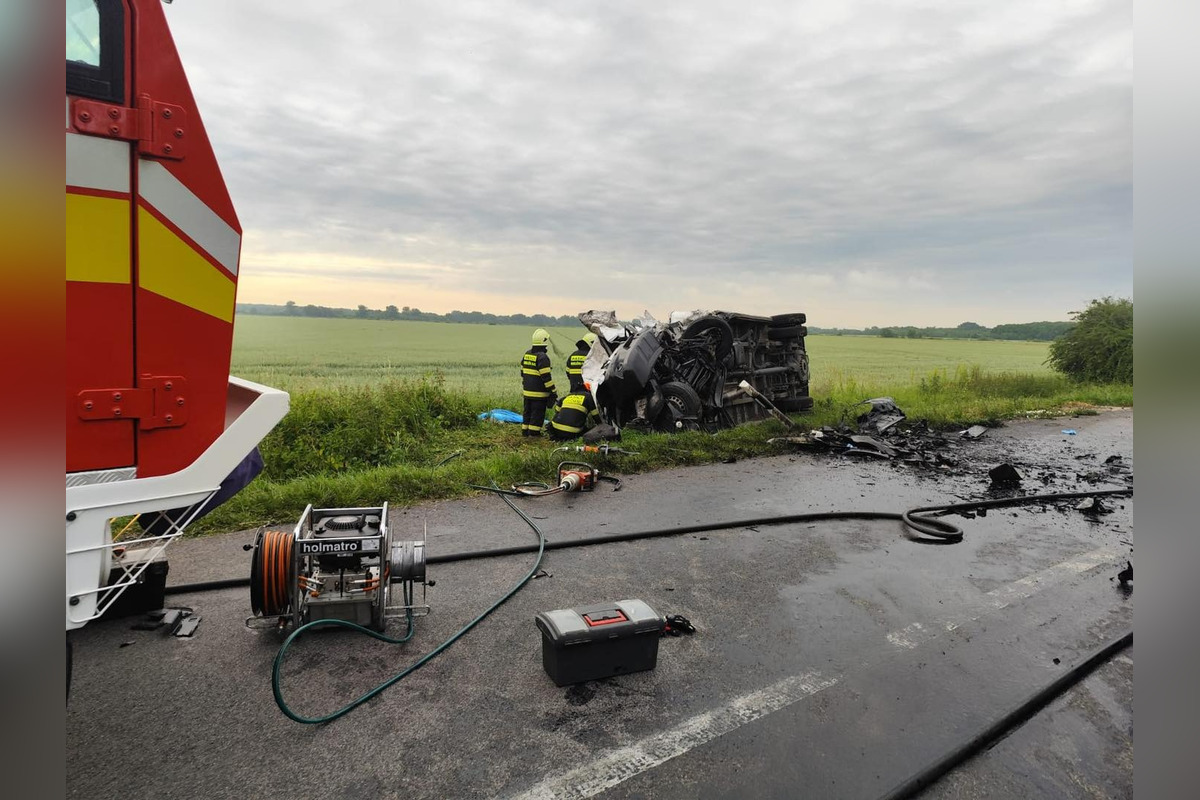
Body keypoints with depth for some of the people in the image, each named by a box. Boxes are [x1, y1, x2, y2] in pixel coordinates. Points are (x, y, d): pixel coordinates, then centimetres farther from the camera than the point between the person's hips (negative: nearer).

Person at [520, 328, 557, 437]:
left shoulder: (526, 355, 10)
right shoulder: (542, 357, -17)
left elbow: (522, 373, 18)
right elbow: (546, 377, -18)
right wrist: (553, 391, -11)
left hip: (527, 391, 8)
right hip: (539, 393, -8)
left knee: (527, 411, 16)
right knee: (537, 413, -1)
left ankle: (525, 431, 22)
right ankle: (534, 433, 2)